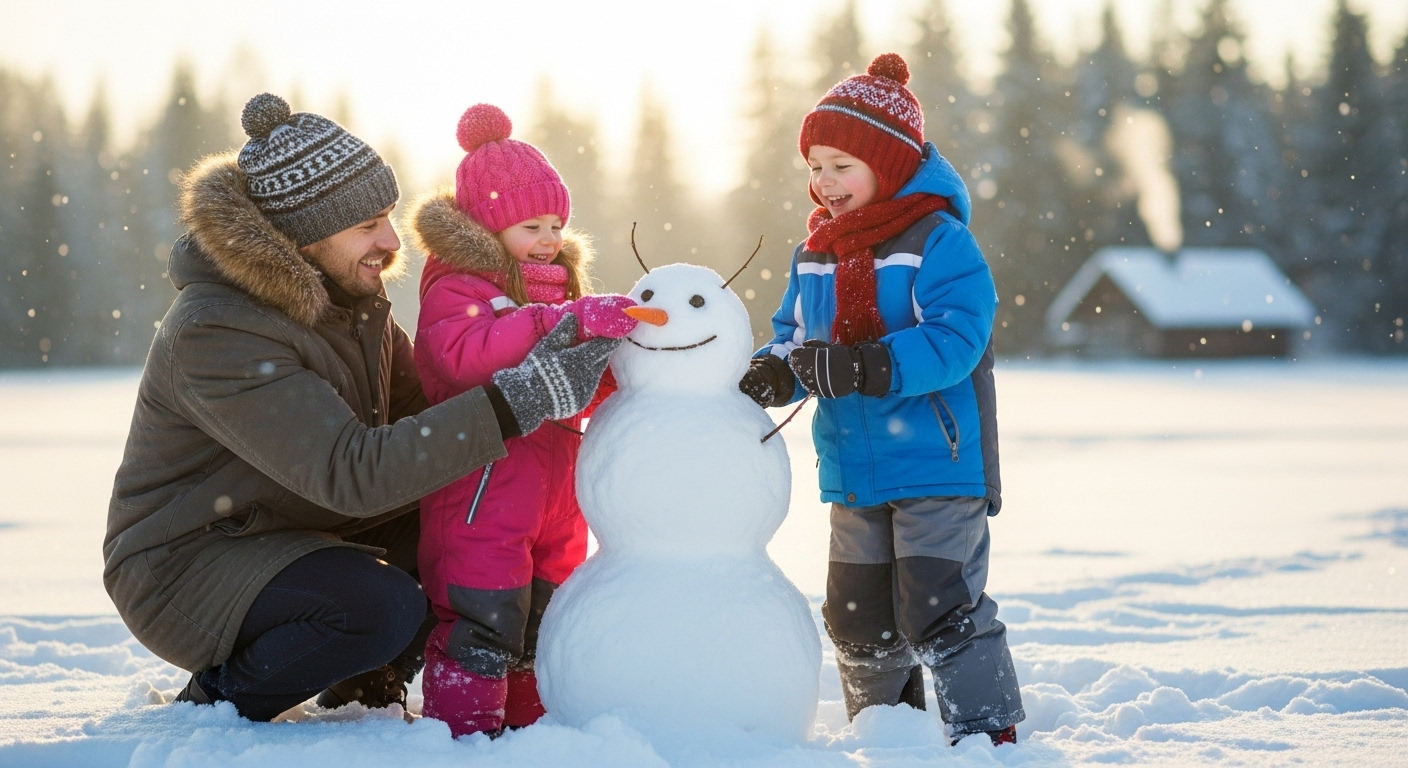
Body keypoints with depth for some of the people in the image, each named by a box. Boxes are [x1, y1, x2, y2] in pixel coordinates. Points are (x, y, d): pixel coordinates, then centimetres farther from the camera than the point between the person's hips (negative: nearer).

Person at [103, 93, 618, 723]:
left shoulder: (350, 294, 1)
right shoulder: (215, 333, -28)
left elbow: (420, 412, 3)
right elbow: (353, 474, -36)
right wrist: (519, 399, -38)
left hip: (301, 537, 9)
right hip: (186, 567, -8)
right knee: (384, 608, -32)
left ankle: (366, 684, 12)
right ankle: (215, 704, -7)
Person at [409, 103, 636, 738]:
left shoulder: (557, 288, 18)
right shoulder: (456, 287, -10)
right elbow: (466, 352, -33)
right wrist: (568, 321, -38)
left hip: (553, 488, 8)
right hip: (483, 486, -8)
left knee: (543, 615, 16)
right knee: (484, 620, -8)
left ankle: (528, 721, 29)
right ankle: (463, 732, 1)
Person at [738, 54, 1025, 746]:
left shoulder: (938, 242, -12)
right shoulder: (813, 255, 10)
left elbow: (955, 340, -22)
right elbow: (795, 333, 16)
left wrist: (865, 366, -33)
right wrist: (775, 370, -8)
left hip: (938, 464, -7)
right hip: (854, 474, 7)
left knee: (939, 611, -8)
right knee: (857, 618, 15)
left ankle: (989, 732, 7)